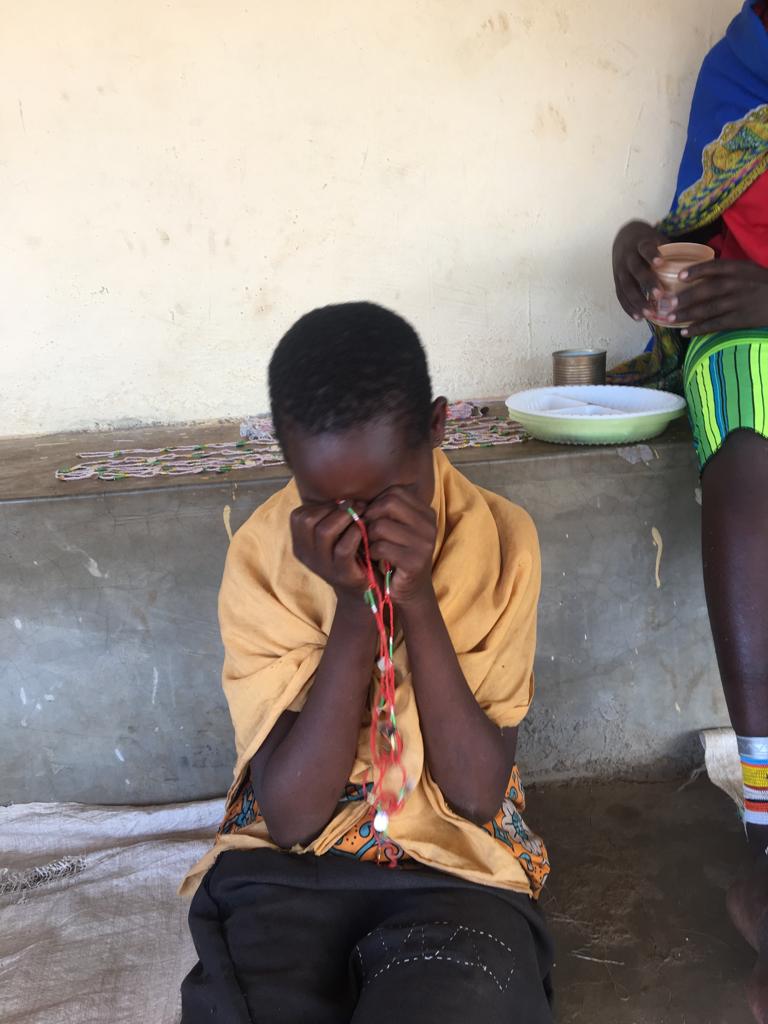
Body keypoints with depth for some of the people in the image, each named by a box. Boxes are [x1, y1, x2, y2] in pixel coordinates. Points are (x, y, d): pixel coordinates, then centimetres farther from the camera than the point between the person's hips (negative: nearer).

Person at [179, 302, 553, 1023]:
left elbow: (479, 794, -13)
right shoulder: (261, 556, -11)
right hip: (288, 864, 1)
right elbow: (291, 815, -15)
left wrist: (417, 599, -24)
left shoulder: (499, 540, -10)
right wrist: (354, 610, -25)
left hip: (458, 865, 0)